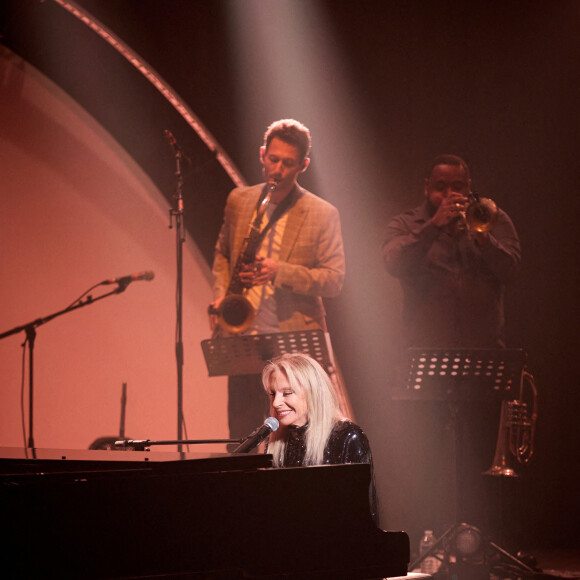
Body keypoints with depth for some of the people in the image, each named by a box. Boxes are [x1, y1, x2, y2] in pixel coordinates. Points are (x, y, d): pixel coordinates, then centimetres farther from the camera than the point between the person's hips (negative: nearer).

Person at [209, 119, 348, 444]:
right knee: (241, 437, 5)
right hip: (242, 340, 3)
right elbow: (222, 253, 24)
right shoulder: (239, 201, 10)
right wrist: (220, 294, 5)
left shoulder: (323, 215, -2)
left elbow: (334, 281, -5)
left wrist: (281, 272, -19)